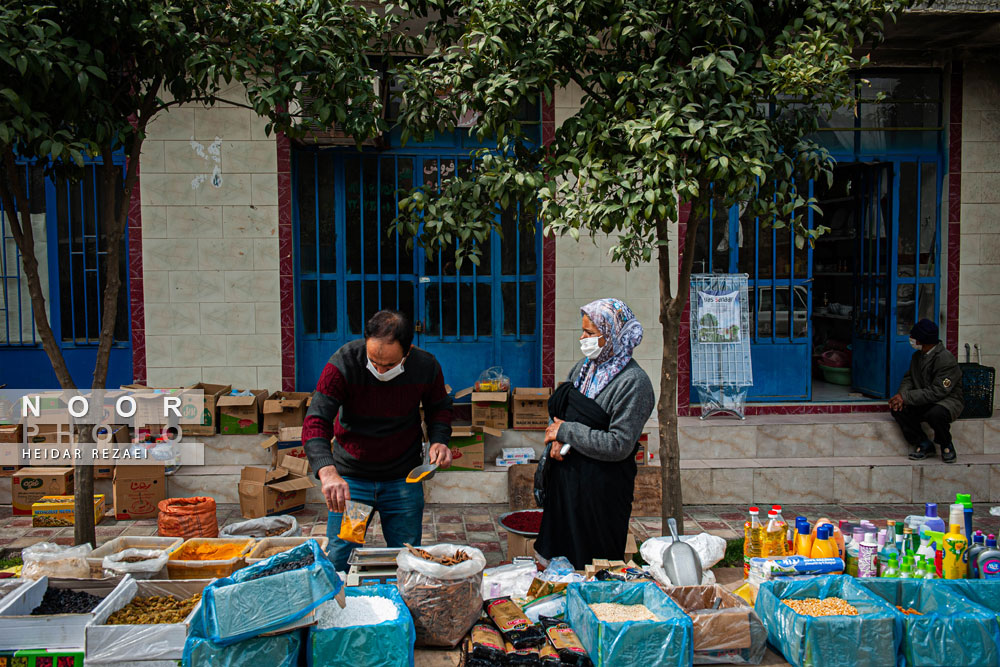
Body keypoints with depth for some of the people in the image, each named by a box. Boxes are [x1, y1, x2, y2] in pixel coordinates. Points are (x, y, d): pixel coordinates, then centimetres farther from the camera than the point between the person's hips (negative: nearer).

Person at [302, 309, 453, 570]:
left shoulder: (426, 366, -14)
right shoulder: (343, 363, -21)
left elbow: (438, 407, 7)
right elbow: (315, 422, -26)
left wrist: (439, 440, -13)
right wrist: (327, 472, -42)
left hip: (403, 479, 1)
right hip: (350, 478, -1)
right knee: (338, 563, 4)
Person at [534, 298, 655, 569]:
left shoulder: (633, 382, -17)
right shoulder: (584, 367, 7)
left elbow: (619, 445, -22)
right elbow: (557, 409, 17)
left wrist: (567, 432, -16)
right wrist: (558, 440, -4)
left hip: (601, 491, -7)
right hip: (565, 480, 7)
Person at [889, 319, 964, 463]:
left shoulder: (946, 359, -20)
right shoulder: (917, 356, 7)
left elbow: (936, 392, -25)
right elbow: (908, 378, 10)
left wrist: (906, 397, -27)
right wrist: (901, 395, -14)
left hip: (948, 401, -7)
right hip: (924, 402, 7)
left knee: (935, 414, -40)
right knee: (896, 409, -19)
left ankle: (946, 445, -7)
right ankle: (924, 445, -5)